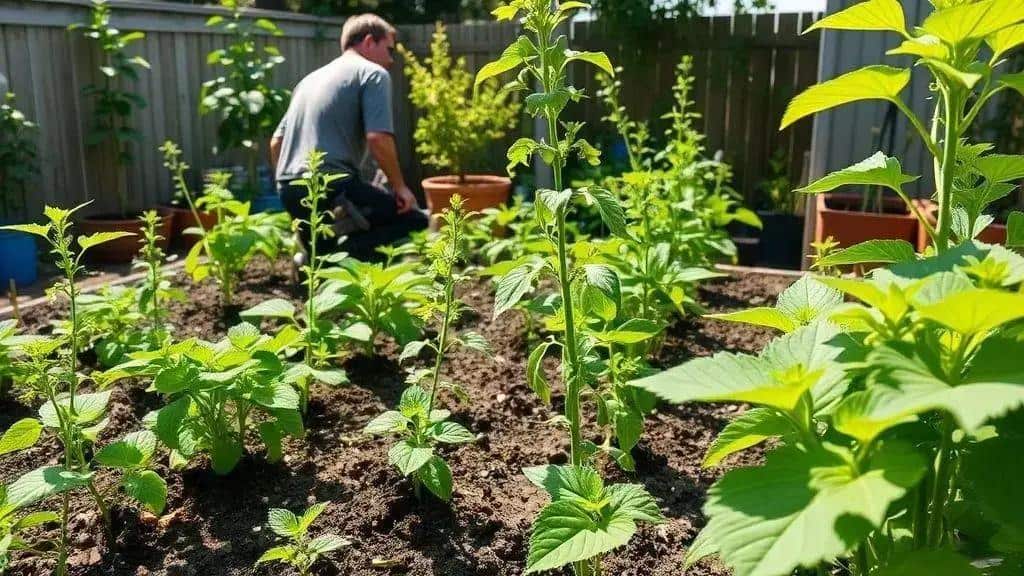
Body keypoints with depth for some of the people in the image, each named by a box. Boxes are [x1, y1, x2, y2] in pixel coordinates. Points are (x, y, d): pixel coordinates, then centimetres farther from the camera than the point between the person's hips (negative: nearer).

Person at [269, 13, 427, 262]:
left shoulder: (311, 78, 24)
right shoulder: (372, 73, 1)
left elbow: (276, 142, 23)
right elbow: (378, 139, -14)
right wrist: (399, 186, -1)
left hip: (289, 193, 8)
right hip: (332, 187, -8)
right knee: (415, 219, 4)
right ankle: (343, 255, -17)